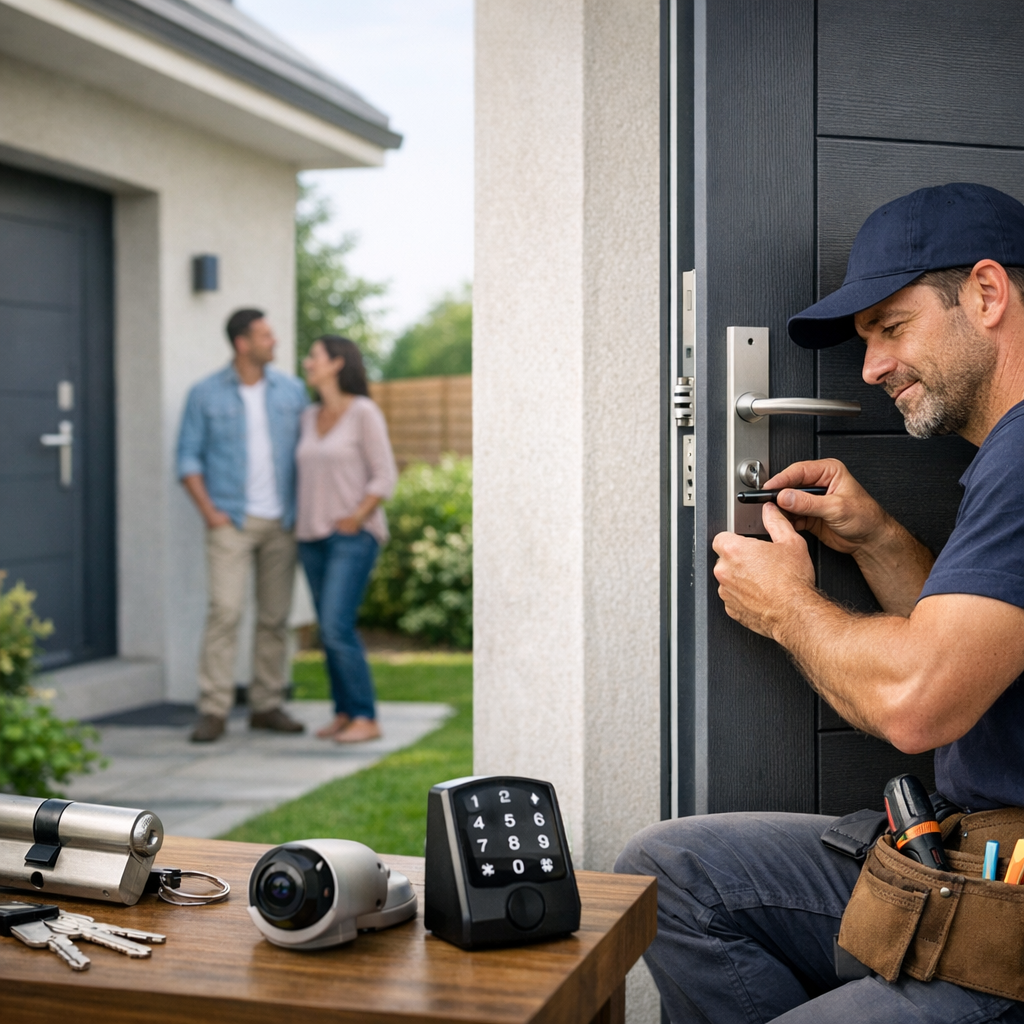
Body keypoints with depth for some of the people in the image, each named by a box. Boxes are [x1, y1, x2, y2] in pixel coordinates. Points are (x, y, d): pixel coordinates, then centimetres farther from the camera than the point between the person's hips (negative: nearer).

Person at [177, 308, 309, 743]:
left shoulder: (291, 391, 8)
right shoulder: (205, 394, 0)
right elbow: (188, 457, 1)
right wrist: (208, 510, -8)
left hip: (282, 522, 3)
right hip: (231, 522, -3)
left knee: (275, 616, 6)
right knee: (225, 610, -12)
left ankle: (267, 705, 15)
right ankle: (214, 710, -8)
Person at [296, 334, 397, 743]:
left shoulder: (364, 412, -9)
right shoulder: (310, 417, 12)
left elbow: (384, 476, -11)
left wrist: (355, 520, -17)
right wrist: (299, 520, 10)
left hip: (354, 536, -7)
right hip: (313, 537, 7)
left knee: (337, 628, -15)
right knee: (332, 631, 7)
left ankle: (366, 719, -8)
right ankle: (344, 713, 15)